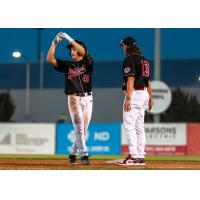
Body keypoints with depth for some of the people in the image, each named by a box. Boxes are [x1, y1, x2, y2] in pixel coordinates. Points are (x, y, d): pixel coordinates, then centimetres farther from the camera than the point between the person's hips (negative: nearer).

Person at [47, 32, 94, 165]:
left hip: (88, 98, 1)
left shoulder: (88, 63, 4)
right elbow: (50, 59, 1)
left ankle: (73, 154, 19)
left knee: (84, 130, 5)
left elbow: (83, 52, -17)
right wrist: (55, 42, -8)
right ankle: (84, 155, -15)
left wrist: (69, 39, -18)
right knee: (79, 128, -12)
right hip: (74, 98, -1)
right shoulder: (67, 65, 9)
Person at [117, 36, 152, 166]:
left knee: (129, 125, -10)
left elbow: (130, 79, -19)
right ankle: (141, 157, 9)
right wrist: (150, 98, 21)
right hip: (144, 93, 9)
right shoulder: (144, 59, 17)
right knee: (140, 126, 11)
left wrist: (128, 98, -23)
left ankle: (134, 156, -17)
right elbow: (148, 81, 18)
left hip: (134, 93, -9)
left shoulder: (130, 59, -10)